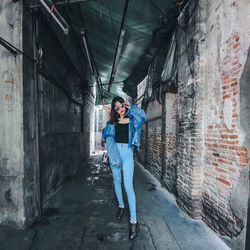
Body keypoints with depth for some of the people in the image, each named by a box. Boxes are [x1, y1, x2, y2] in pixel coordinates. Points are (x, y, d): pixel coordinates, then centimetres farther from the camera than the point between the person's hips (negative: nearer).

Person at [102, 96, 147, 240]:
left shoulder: (131, 119, 0)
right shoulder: (112, 122, 8)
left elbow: (143, 117, -19)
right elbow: (105, 134, 12)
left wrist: (131, 107, -11)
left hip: (127, 153, -4)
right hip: (114, 152, 4)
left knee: (128, 185, -9)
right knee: (117, 181, 17)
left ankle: (134, 221, -2)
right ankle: (121, 206, 40)